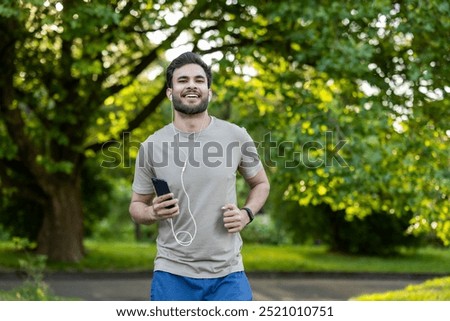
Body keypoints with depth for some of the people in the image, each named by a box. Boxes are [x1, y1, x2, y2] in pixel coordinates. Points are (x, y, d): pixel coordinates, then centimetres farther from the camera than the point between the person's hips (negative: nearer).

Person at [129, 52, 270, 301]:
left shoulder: (236, 137, -1)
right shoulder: (152, 146, -1)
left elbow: (261, 183, 15)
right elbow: (137, 206, 9)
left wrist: (247, 213, -5)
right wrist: (153, 212, -14)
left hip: (227, 274, 0)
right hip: (173, 275, 0)